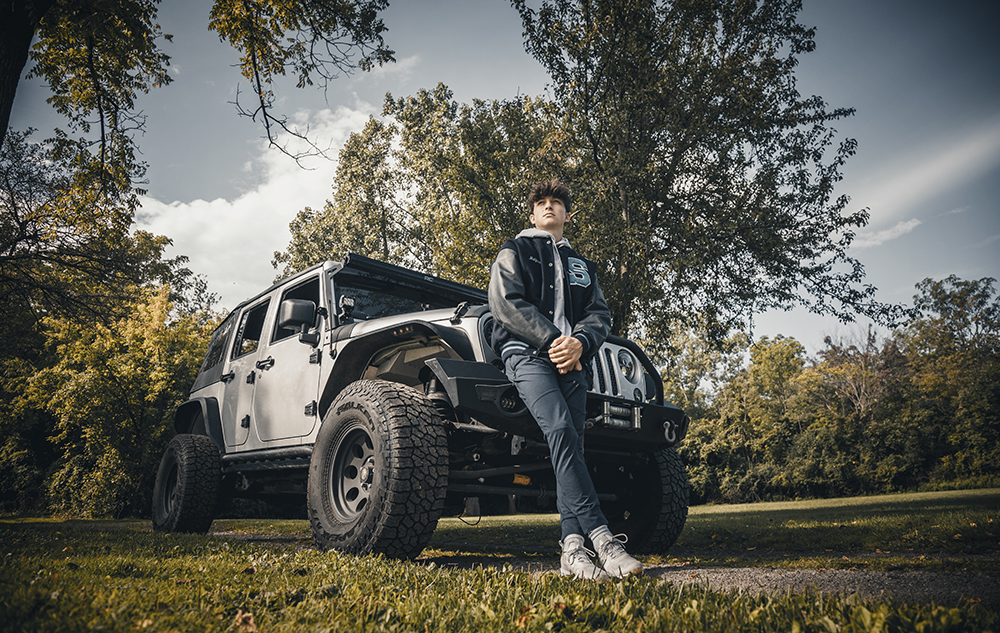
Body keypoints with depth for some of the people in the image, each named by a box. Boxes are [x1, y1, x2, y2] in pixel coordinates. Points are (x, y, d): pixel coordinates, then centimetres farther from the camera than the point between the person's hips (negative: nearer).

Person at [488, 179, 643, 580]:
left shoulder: (582, 266, 29)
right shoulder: (514, 252, 17)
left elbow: (600, 314, 16)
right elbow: (505, 302, 0)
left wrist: (579, 342, -8)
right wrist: (551, 339, -10)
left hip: (572, 359, 5)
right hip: (526, 353, -4)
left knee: (572, 443, -7)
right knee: (561, 431, -25)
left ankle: (573, 548, -10)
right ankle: (600, 536, -30)